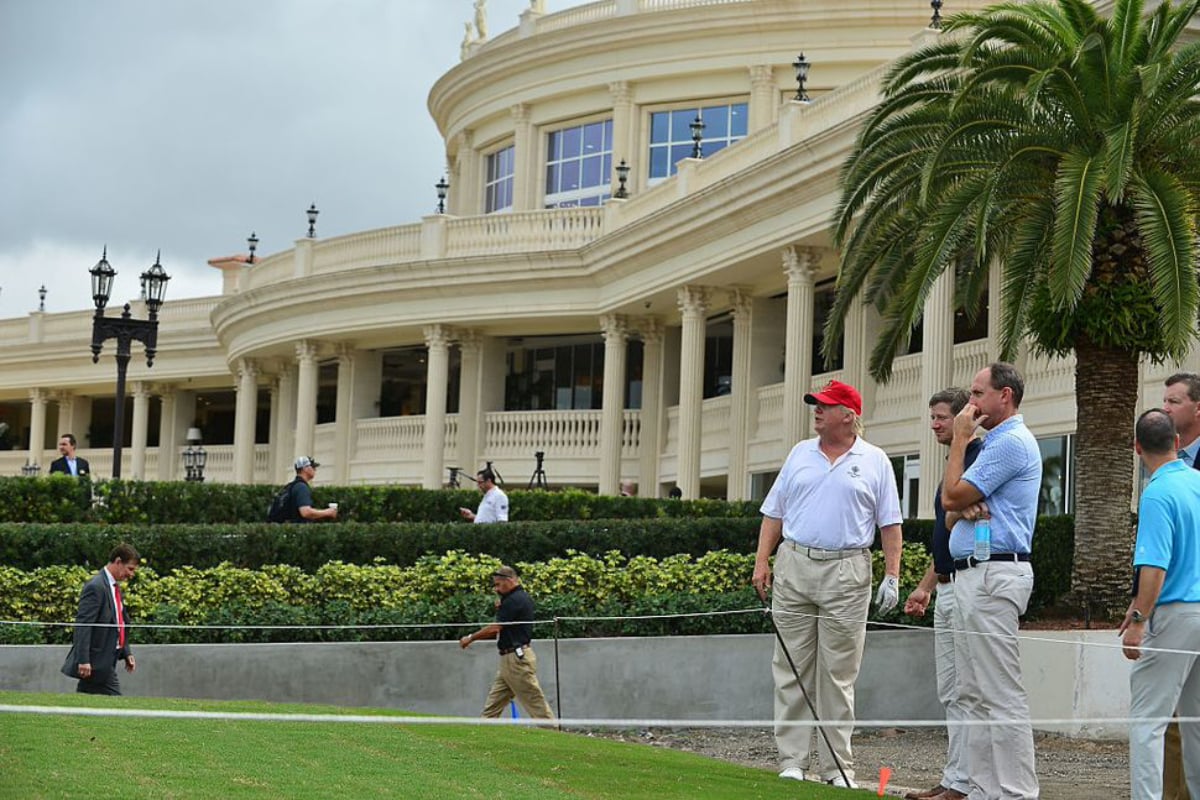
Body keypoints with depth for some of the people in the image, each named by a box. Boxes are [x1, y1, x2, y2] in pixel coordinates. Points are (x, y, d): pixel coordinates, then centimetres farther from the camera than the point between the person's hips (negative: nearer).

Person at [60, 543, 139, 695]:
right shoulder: (96, 587, -15)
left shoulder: (115, 587, 16)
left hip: (106, 663, 10)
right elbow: (83, 625, -20)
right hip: (95, 663, -10)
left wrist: (126, 653, 16)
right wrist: (83, 660, -25)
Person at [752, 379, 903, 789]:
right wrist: (761, 562, 4)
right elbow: (774, 514, 13)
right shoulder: (800, 454, 13)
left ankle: (836, 766, 5)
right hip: (794, 566, 3)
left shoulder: (875, 462, 5)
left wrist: (892, 575, -5)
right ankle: (792, 761, 6)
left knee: (838, 675, 1)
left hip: (846, 573, -3)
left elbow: (890, 524, 3)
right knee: (791, 670, 2)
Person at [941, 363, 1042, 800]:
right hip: (974, 577, 11)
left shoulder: (1011, 442, -12)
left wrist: (960, 439, -2)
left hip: (993, 577, -11)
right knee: (974, 694, 11)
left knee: (1001, 696, -10)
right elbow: (955, 507, 20)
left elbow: (952, 497, -13)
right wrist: (966, 507, -5)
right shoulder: (998, 442, 22)